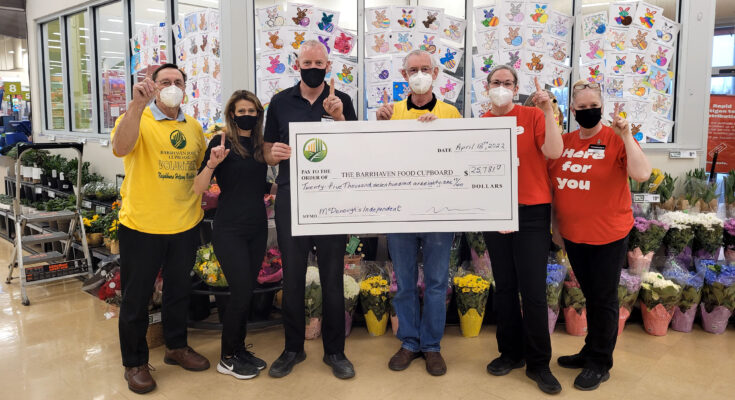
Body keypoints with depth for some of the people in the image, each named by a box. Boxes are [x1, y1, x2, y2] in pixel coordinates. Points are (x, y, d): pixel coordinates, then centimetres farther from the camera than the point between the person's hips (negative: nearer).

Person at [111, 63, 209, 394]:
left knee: (179, 290, 19)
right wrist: (137, 103, -40)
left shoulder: (194, 127, 8)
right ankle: (135, 363, 25)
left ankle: (176, 347, 38)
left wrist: (198, 197, 5)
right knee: (137, 297, 8)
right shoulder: (137, 119, -8)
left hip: (185, 224, 5)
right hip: (142, 225, -5)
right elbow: (121, 148, -30)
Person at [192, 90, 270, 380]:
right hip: (230, 229, -6)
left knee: (247, 291, 11)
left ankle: (239, 349, 26)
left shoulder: (261, 145, 9)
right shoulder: (222, 142, -7)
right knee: (241, 291, -6)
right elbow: (198, 189, -13)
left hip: (257, 228, 6)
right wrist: (212, 164, -28)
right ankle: (227, 359, 11)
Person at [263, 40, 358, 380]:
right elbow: (268, 152, 12)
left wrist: (339, 118, -16)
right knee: (292, 276, 9)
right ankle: (293, 348, 26)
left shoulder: (341, 101, 4)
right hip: (290, 196, 1)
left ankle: (334, 350, 22)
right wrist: (274, 153, -11)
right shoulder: (281, 102, 7)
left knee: (332, 277, 6)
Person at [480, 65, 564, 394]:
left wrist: (547, 112, -20)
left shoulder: (533, 116, -2)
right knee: (504, 286, 11)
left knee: (533, 290, -2)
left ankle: (538, 363, 14)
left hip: (532, 212, -3)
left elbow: (554, 152, -15)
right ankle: (510, 352, 27)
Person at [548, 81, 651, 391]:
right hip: (573, 235, 5)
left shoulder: (616, 139, -9)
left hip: (608, 235, -4)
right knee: (590, 296, 19)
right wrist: (556, 225, 11)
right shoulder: (564, 142, 4)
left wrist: (626, 136, -25)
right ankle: (591, 351, 36)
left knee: (604, 299, 7)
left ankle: (600, 364, 23)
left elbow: (641, 174, -24)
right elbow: (554, 186, 10)